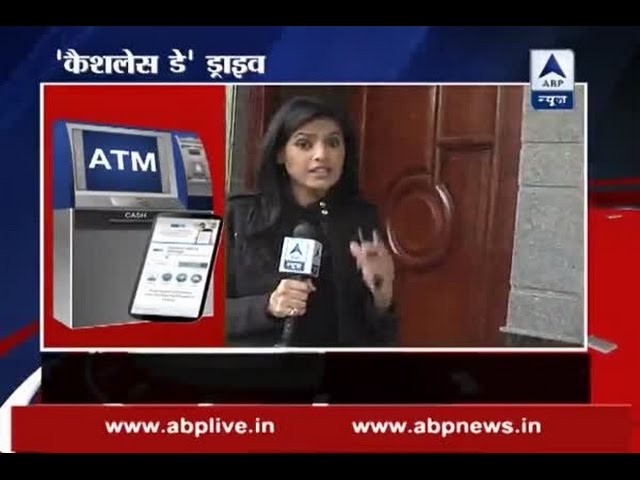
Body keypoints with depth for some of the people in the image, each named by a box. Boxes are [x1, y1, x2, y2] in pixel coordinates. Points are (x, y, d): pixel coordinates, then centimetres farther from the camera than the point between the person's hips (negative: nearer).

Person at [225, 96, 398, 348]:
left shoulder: (363, 219, -5)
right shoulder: (240, 216, -9)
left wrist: (382, 293, -20)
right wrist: (266, 306, -21)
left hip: (342, 341, 1)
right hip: (258, 346, -1)